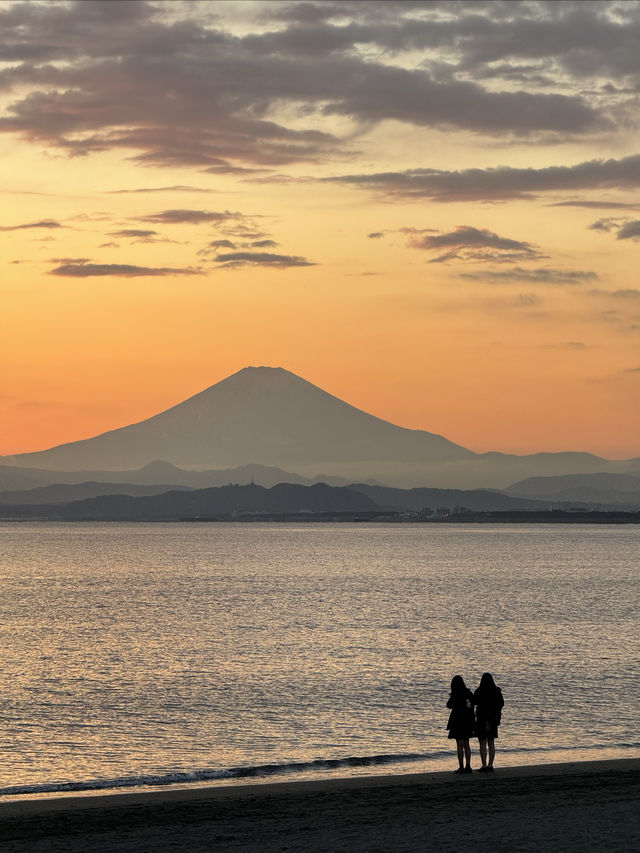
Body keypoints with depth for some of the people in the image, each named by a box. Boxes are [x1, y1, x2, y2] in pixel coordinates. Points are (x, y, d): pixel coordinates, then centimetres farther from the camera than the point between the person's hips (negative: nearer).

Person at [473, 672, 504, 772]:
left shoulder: (480, 691, -13)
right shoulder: (497, 691, 1)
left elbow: (473, 702, -4)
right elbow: (501, 704, 10)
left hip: (482, 719, -5)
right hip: (494, 719, 5)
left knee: (482, 744, -1)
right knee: (491, 743, 12)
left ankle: (484, 766, -4)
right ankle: (490, 765, 12)